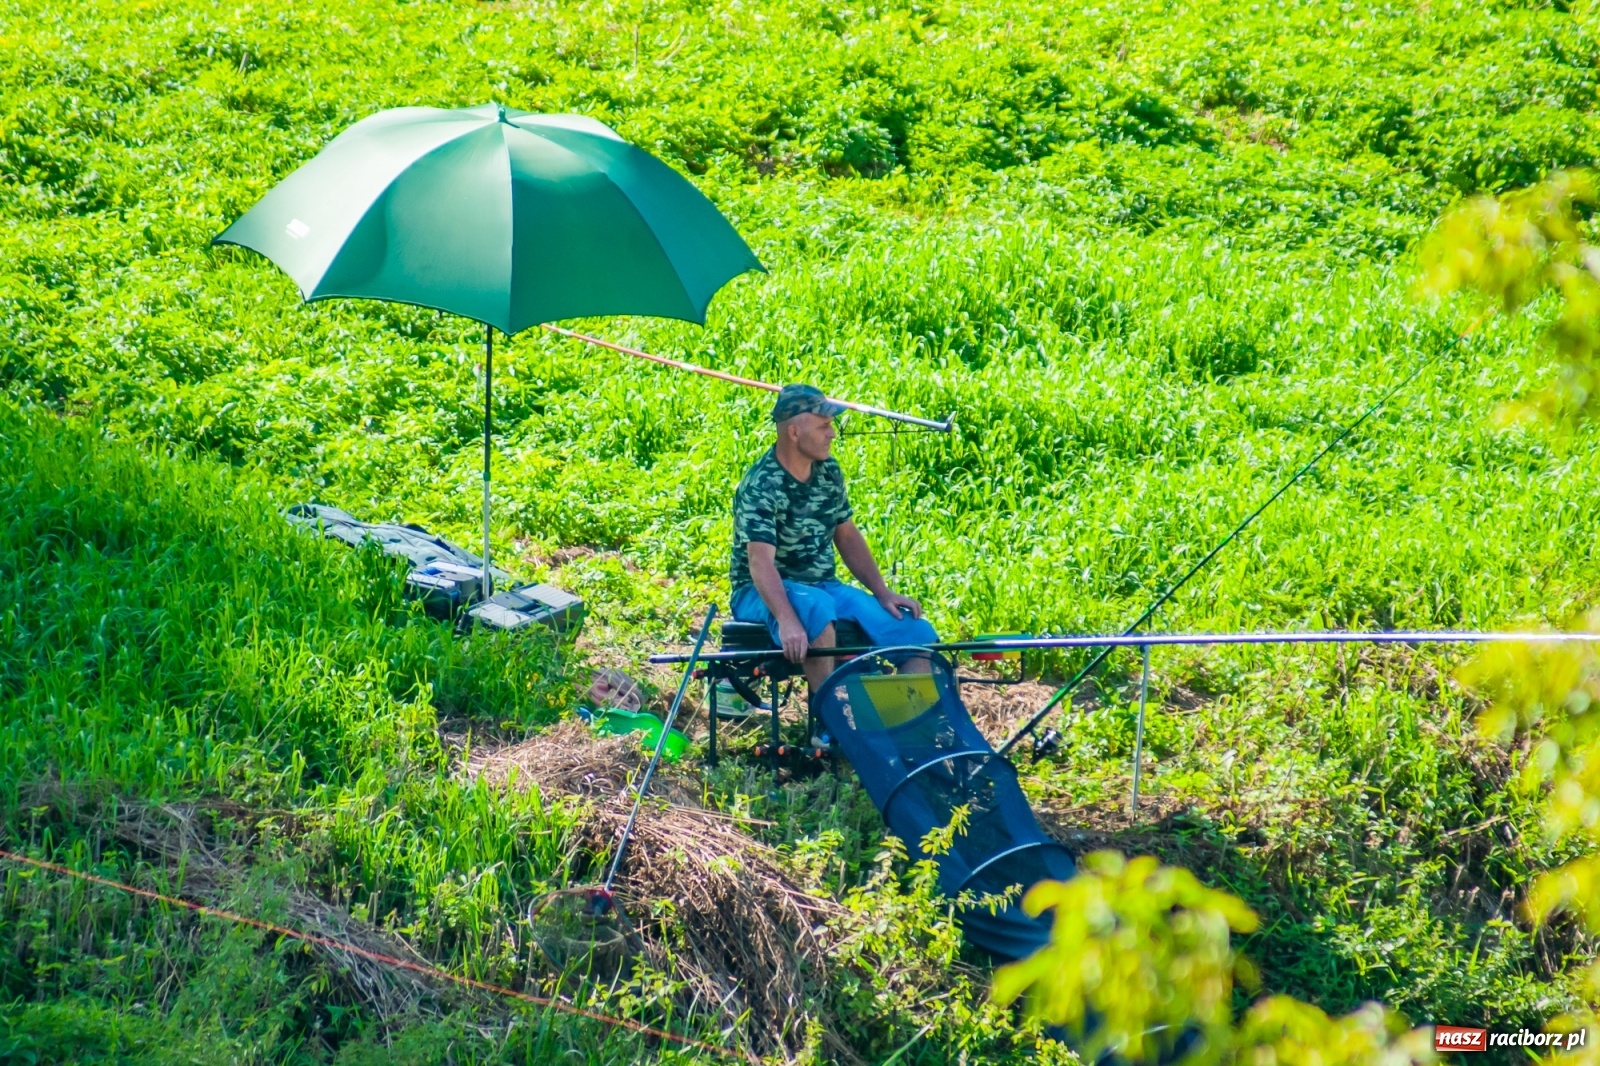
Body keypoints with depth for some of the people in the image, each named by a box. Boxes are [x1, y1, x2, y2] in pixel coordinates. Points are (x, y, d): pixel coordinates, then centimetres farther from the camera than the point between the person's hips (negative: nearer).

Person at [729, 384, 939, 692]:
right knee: (816, 607, -41)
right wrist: (788, 621, -45)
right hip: (764, 594, -7)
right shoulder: (760, 486, -19)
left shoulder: (830, 472, 4)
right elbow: (761, 562, -30)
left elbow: (847, 536, 13)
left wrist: (883, 592, 0)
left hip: (825, 587, 7)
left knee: (916, 632, -11)